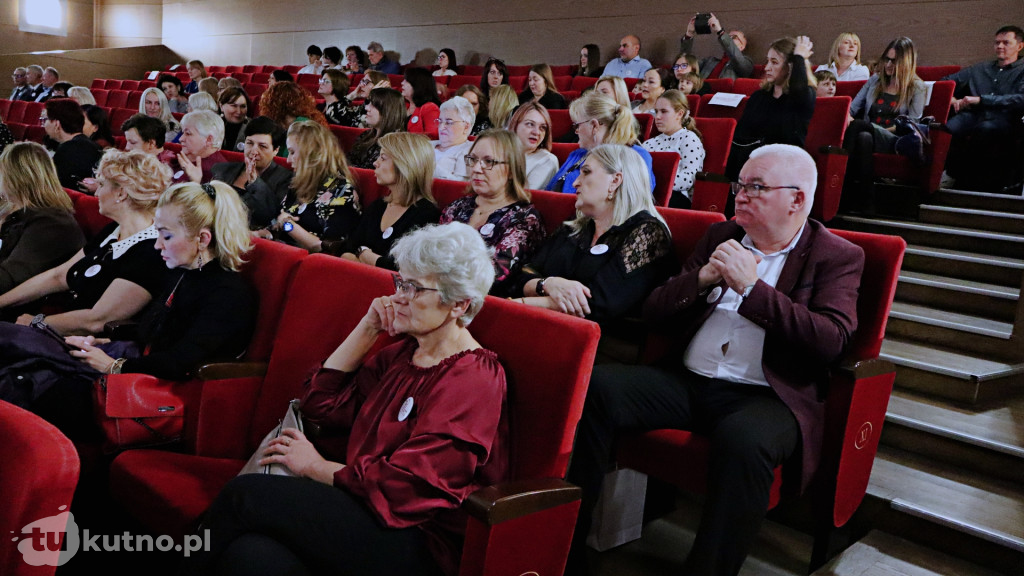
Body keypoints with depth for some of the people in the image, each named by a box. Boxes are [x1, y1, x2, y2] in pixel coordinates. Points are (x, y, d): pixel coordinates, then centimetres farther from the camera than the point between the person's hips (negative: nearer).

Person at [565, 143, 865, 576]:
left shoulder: (838, 257, 6)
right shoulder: (721, 236, 18)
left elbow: (831, 342, -12)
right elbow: (654, 311, 13)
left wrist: (751, 287, -14)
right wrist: (703, 277, -6)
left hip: (763, 396, -4)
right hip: (687, 380, 5)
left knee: (742, 442, -39)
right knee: (594, 388, -19)